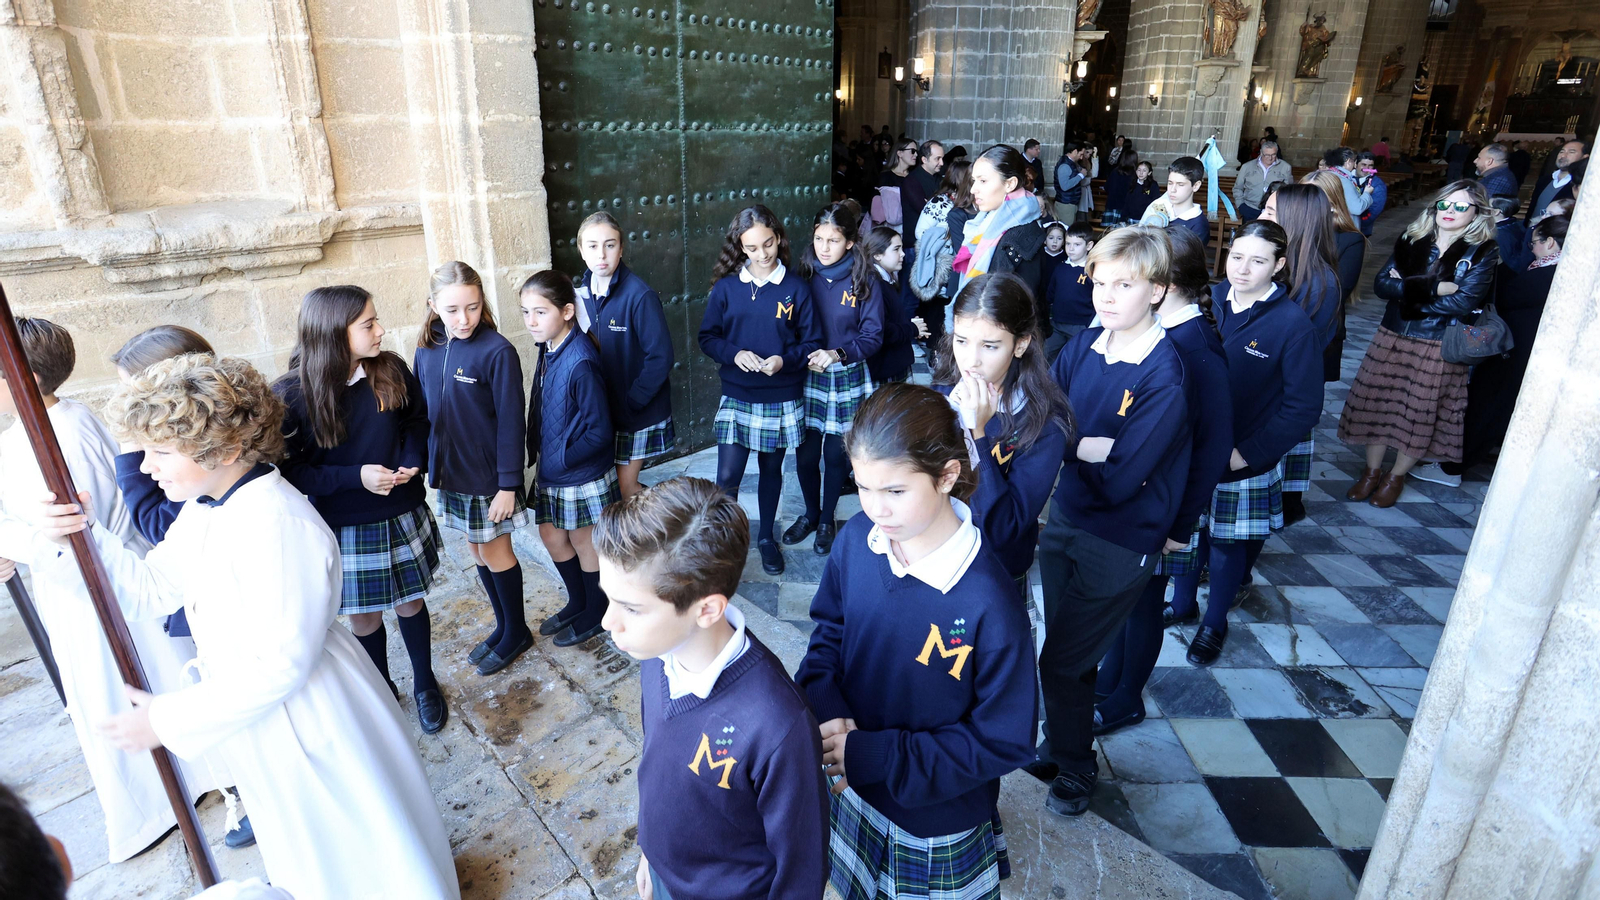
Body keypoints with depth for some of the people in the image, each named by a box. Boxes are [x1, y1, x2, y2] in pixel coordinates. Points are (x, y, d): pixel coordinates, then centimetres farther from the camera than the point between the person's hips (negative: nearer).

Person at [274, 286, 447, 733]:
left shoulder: (392, 371, -9)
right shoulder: (291, 395, -16)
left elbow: (417, 420, 7)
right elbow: (288, 469, -12)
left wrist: (411, 460, -11)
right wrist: (354, 477, -23)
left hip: (403, 517, 2)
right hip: (344, 528, -2)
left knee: (410, 604, 16)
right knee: (364, 617, 14)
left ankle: (425, 684, 39)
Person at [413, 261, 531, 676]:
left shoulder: (497, 352, -17)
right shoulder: (427, 350, 0)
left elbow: (511, 422, -16)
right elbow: (421, 412, 9)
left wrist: (508, 484, -16)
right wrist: (424, 463, 9)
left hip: (488, 473, -6)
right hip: (451, 471, 6)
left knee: (494, 551, 6)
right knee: (475, 549, 16)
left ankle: (517, 632, 27)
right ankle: (504, 625, 34)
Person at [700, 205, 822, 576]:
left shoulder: (796, 288, -4)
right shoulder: (726, 288, -3)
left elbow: (812, 343, -1)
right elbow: (707, 337, 2)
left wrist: (784, 360, -20)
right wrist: (734, 354, -17)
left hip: (782, 400, 0)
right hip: (736, 397, 0)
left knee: (771, 469, 15)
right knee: (727, 477, -6)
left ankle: (766, 537, 35)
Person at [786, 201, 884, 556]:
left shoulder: (864, 282, -6)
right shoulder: (803, 277, 0)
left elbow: (873, 336, -8)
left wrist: (838, 353, -22)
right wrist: (805, 355, -12)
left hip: (847, 379, -2)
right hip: (808, 377, 2)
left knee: (835, 454, 10)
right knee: (805, 454, 6)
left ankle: (827, 520, 32)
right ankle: (810, 513, 33)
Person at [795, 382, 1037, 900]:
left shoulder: (989, 604, -32)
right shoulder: (857, 539, -17)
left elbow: (1005, 741, -22)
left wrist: (874, 754, -24)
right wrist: (828, 717, -18)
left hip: (937, 819, -4)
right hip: (853, 788, 4)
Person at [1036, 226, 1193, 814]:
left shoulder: (1166, 378, -21)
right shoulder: (1082, 347, -2)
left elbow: (1119, 482, -24)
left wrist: (1067, 443, -13)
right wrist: (1089, 446, -19)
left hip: (1119, 541, -5)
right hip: (1063, 519, 5)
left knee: (1062, 660, 4)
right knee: (1073, 652, 20)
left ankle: (1074, 765, 30)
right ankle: (1062, 745, 43)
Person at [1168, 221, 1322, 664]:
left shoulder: (1294, 324, -14)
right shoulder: (1209, 301, -3)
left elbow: (1303, 408, -12)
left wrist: (1247, 453, -16)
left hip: (1244, 464, -3)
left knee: (1229, 545, 14)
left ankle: (1215, 622, 37)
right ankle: (1183, 603, 42)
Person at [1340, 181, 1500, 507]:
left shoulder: (1483, 252, -6)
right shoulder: (1411, 240, 3)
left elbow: (1463, 303, -16)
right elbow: (1381, 283, -7)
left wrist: (1405, 290, -12)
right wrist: (1432, 288, -18)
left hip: (1439, 346, -3)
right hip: (1392, 337, 3)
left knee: (1421, 411, 7)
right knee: (1377, 401, 7)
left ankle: (1396, 477, 24)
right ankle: (1372, 471, 24)